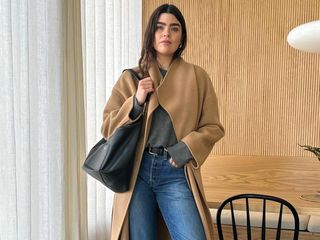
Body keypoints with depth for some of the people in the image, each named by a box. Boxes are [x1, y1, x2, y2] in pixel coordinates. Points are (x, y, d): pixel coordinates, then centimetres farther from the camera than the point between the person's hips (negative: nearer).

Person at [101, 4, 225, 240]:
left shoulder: (197, 76, 6)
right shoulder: (130, 78, 8)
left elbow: (213, 127, 6)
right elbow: (107, 127, 5)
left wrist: (185, 149, -10)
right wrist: (136, 102, -9)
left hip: (176, 172, -1)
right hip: (136, 171, 1)